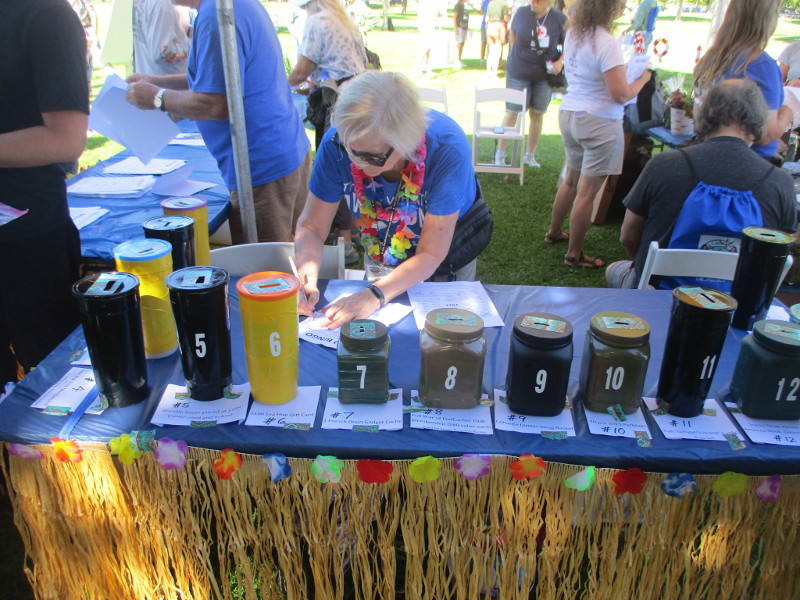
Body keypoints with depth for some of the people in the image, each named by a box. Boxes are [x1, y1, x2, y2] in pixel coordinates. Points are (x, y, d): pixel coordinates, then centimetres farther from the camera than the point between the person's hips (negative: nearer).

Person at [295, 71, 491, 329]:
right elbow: (311, 226, -22)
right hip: (382, 250, 2)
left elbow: (431, 253, -34)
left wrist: (375, 295, -48)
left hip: (447, 244, -2)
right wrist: (306, 275, -42)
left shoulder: (447, 148, -39)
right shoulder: (337, 142, -31)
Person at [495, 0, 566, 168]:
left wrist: (560, 62, -15)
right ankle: (500, 154, 11)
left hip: (544, 75, 1)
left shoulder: (560, 19, -7)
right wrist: (517, 55, 5)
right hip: (519, 73, -1)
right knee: (512, 113, 0)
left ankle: (530, 156, 22)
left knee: (537, 114, 9)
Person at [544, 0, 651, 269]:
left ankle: (554, 231, 37)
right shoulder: (607, 43, -18)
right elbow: (620, 95, -19)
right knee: (587, 192, 0)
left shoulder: (572, 35, 6)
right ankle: (574, 254, 8)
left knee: (572, 179, 23)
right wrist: (643, 78, 0)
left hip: (569, 113, 8)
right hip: (598, 121, -8)